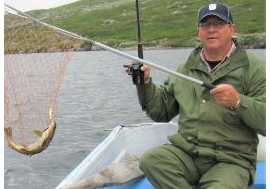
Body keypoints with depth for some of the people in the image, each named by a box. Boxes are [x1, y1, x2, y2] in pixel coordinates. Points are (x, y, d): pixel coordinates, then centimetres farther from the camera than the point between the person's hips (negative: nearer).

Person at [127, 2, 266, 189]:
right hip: (185, 152, 4)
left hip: (231, 159, -4)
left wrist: (238, 101, -24)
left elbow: (264, 121, -8)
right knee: (150, 160, -24)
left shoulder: (255, 68, 1)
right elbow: (161, 112, 16)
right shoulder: (184, 70, 14)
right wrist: (145, 83, 2)